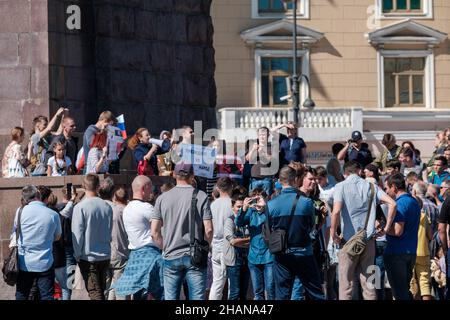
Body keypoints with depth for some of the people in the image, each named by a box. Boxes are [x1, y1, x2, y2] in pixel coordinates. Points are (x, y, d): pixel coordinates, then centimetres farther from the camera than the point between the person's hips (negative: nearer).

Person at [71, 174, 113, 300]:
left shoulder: (80, 207, -14)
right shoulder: (107, 207, 0)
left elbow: (77, 234, -12)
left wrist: (77, 255, -2)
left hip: (88, 257, -5)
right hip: (105, 255, 5)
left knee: (95, 293, -4)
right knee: (101, 291, 16)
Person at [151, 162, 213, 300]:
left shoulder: (163, 198, 2)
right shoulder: (201, 196, -4)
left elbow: (154, 233, 1)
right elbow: (208, 230, -8)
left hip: (171, 257, 2)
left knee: (170, 298, 6)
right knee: (197, 298, 1)